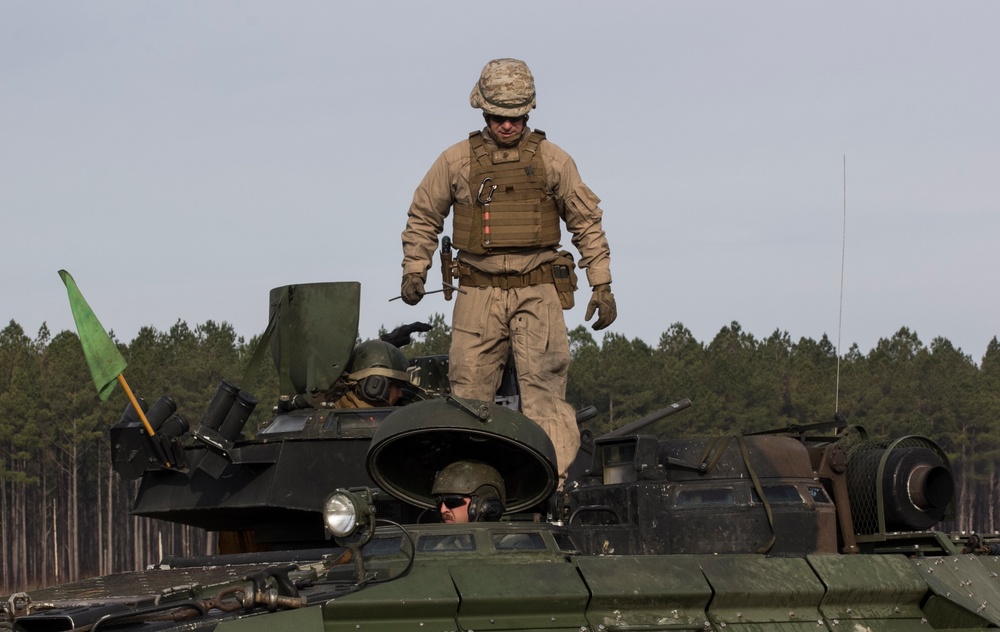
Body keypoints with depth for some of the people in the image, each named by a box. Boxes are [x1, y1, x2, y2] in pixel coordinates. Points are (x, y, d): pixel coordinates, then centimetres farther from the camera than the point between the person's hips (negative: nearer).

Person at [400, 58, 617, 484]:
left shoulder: (552, 160, 6)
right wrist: (414, 270, 10)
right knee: (469, 389, -3)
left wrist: (602, 285, 6)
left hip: (537, 292, -1)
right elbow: (423, 217, 19)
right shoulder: (456, 161, 7)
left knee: (543, 382, -12)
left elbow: (587, 223, 11)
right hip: (479, 292, 1)